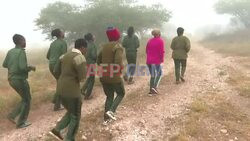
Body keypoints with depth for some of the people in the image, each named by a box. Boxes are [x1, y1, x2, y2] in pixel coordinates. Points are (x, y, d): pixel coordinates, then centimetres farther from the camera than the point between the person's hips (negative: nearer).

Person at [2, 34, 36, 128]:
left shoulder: (10, 51, 7)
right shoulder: (21, 51, -18)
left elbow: (4, 65, 15)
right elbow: (23, 67, -26)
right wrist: (31, 68, -7)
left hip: (12, 80, 8)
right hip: (20, 80, -8)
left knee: (26, 99, 22)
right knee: (26, 101, 9)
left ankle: (12, 115, 16)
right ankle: (20, 123, 15)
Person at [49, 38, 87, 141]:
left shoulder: (65, 56, 9)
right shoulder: (80, 58, -17)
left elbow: (56, 72, 11)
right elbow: (82, 77, -18)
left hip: (61, 89, 8)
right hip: (72, 91, -8)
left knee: (71, 112, 27)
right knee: (75, 116, 11)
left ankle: (56, 130, 19)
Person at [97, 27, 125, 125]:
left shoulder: (104, 46, 9)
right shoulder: (118, 47, -13)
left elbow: (98, 61, 15)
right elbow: (118, 62, -26)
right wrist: (121, 69, -8)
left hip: (103, 76, 7)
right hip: (114, 76, -6)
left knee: (109, 96, 18)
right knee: (121, 93, 17)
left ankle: (106, 119, 19)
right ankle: (111, 111, -1)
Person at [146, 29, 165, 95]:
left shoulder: (150, 41, 9)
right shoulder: (160, 41, -7)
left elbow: (147, 50, 14)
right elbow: (162, 51, -14)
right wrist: (162, 59, -2)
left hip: (149, 61, 5)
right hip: (156, 61, -5)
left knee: (152, 75, 15)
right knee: (159, 73, 16)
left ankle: (151, 91, 16)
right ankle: (154, 87, 1)